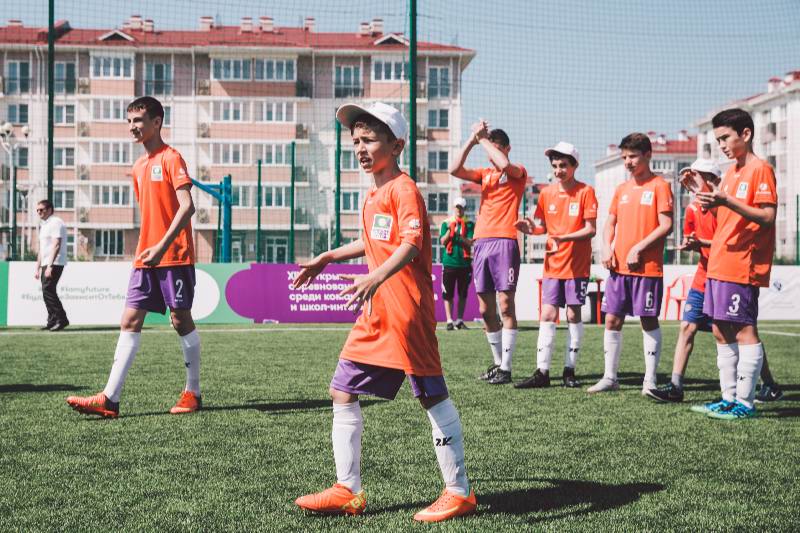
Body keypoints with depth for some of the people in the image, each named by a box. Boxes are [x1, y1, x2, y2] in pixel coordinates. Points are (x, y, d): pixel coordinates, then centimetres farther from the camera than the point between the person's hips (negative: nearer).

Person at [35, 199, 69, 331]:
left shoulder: (56, 223, -9)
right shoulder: (43, 226, 21)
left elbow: (56, 245, -19)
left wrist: (50, 266, -24)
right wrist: (38, 268, 22)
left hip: (55, 264, -9)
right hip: (46, 265, 9)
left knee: (48, 290, -16)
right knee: (47, 292, 7)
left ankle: (61, 319, -13)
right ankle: (52, 321, 11)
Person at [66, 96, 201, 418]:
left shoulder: (171, 158, -7)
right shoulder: (138, 167, 17)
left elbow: (187, 206, -17)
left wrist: (162, 245, -25)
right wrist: (145, 250, 17)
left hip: (175, 256, -8)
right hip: (145, 258, 8)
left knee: (181, 321, 0)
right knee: (129, 322, 0)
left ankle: (193, 393, 13)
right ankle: (110, 399, -4)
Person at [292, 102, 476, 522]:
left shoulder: (403, 189, -10)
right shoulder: (373, 196, 17)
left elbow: (411, 243, -26)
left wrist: (376, 278, -41)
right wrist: (327, 258, 41)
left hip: (406, 310, -10)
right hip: (374, 313, 10)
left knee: (432, 396, -3)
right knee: (342, 391, 9)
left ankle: (459, 493, 7)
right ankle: (348, 491, 16)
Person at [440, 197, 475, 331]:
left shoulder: (469, 224, 6)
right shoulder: (446, 223, 6)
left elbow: (470, 242, -4)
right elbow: (443, 241, -2)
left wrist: (460, 236, -20)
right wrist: (450, 230, -16)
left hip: (464, 263, 1)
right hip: (449, 262, -1)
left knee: (463, 293, 6)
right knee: (448, 293, -2)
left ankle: (459, 320, 13)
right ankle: (449, 321, 2)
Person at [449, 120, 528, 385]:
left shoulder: (518, 173, 4)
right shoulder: (485, 174, 19)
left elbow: (504, 164, -19)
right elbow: (455, 170, 5)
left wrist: (482, 138, -8)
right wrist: (472, 140, -1)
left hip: (504, 242, -6)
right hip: (480, 242, 6)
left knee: (505, 305, -9)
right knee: (486, 309, 7)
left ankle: (506, 368, -9)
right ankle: (497, 362, 18)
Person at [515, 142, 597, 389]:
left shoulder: (585, 192, -6)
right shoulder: (546, 193, 6)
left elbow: (590, 229, -10)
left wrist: (564, 238, -23)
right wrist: (531, 228, -10)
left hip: (577, 264, -3)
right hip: (552, 264, 3)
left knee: (573, 315, 3)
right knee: (547, 315, -1)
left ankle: (569, 370, 12)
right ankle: (542, 372, -1)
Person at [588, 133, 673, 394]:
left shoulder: (659, 186, -4)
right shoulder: (621, 190, 14)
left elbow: (666, 226, -10)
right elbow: (610, 224, 17)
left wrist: (638, 248, -16)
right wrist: (607, 248, -1)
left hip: (648, 267, -6)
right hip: (619, 266, 6)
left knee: (649, 321, 0)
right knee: (612, 320, 5)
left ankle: (650, 380, 7)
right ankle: (609, 378, 14)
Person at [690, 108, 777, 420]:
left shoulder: (760, 169, -8)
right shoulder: (730, 173, 18)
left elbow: (768, 217, -17)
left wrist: (727, 202, -24)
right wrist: (711, 203, 7)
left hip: (742, 266, -9)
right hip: (719, 265, 9)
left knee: (744, 331, -7)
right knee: (721, 332, 11)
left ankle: (745, 403, -4)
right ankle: (729, 398, 17)